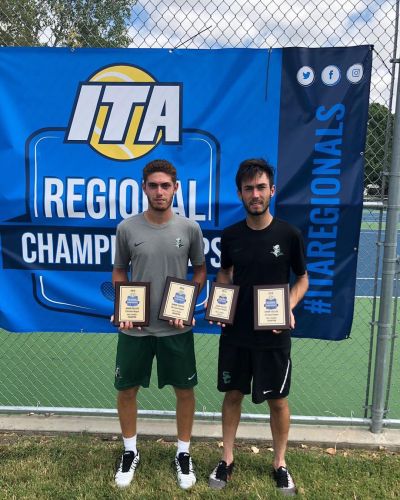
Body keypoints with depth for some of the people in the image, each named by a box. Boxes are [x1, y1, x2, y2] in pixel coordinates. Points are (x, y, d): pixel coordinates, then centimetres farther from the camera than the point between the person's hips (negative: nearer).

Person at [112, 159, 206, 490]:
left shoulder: (190, 228, -5)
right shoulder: (127, 229, -5)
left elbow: (200, 271, 6)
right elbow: (119, 272, 6)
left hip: (176, 328, 0)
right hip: (135, 327, 1)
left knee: (185, 390, 11)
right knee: (126, 389, 13)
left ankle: (183, 454, 35)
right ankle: (130, 452, 38)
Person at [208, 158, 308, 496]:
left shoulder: (289, 234, -10)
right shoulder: (230, 236, -3)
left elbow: (302, 279, 1)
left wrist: (289, 309, -15)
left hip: (274, 336, -2)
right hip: (235, 333, 2)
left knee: (278, 401, 12)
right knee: (233, 394, 15)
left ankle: (280, 465, 35)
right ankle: (227, 460, 34)